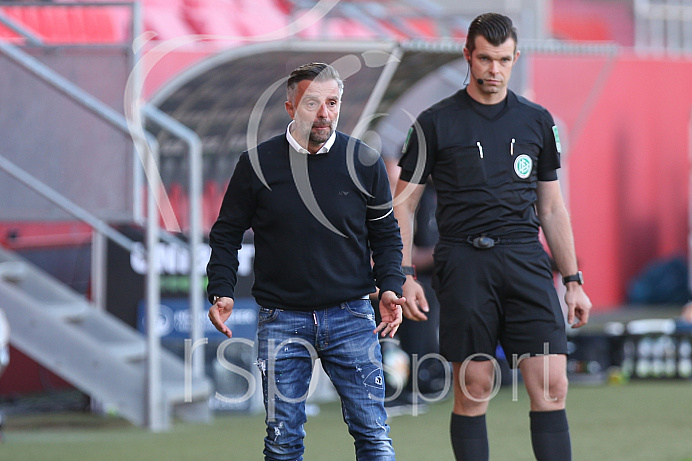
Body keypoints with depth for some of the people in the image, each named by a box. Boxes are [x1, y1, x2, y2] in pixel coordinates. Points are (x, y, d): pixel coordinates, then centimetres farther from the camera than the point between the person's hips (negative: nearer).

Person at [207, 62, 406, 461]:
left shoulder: (365, 162, 2)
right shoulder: (257, 164, -1)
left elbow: (386, 234, 12)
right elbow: (227, 233, 8)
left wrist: (390, 287, -3)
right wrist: (221, 291, -5)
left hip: (351, 318, 0)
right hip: (281, 320, 0)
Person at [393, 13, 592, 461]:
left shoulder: (537, 121, 13)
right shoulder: (436, 122, 4)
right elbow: (404, 205, 6)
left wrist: (573, 280, 13)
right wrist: (404, 277, -5)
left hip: (526, 257, 2)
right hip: (464, 261, -2)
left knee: (552, 386, -9)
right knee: (474, 390, -2)